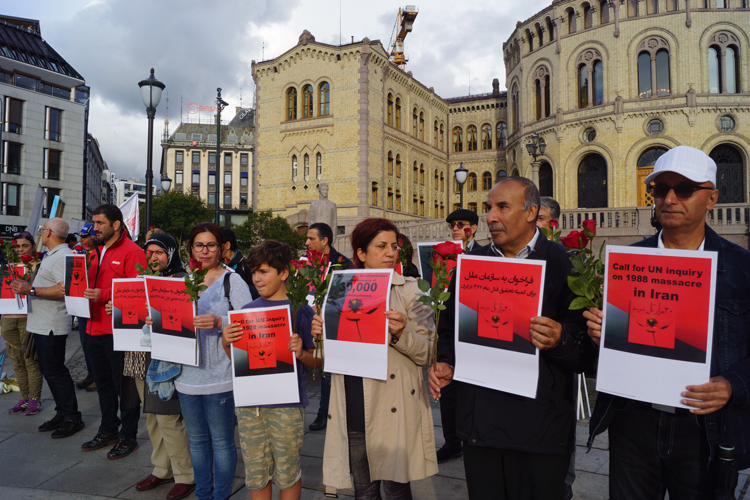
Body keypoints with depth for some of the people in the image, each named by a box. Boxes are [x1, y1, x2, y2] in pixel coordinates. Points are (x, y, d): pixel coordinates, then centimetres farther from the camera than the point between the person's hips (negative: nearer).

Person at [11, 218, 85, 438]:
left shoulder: (62, 256, -17)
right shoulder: (52, 255, 18)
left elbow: (63, 290, -26)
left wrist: (31, 290, -25)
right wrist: (28, 285, 12)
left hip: (52, 326, -11)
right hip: (42, 323, 11)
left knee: (55, 371, -5)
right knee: (49, 370, 14)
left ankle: (72, 418, 4)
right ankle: (61, 413, 24)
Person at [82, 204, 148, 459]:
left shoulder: (132, 252, -12)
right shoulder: (97, 251, 16)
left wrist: (104, 295, -26)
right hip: (96, 328, 9)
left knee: (123, 384, 2)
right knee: (103, 383, 19)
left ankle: (128, 436, 15)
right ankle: (108, 431, 33)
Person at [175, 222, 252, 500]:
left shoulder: (233, 280, -5)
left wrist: (219, 322, -28)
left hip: (220, 376, -5)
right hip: (188, 374, 6)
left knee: (221, 442, 5)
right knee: (197, 440, 18)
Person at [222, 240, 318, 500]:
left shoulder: (301, 310, -6)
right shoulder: (247, 311, 6)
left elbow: (316, 361, -4)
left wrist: (301, 353, -25)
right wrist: (227, 344, -8)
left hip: (286, 403, -4)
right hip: (249, 402, 4)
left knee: (287, 473, 9)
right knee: (255, 474, 14)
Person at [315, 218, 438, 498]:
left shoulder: (409, 291, -2)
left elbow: (427, 354, -6)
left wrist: (401, 334, -23)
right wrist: (321, 335, -5)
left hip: (393, 411, -3)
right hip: (352, 411, 3)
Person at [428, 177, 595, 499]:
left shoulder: (563, 264, -5)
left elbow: (588, 350, -7)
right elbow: (449, 327, 18)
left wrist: (560, 340, -27)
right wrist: (446, 364, 2)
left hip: (540, 427, -3)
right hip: (479, 422, 4)